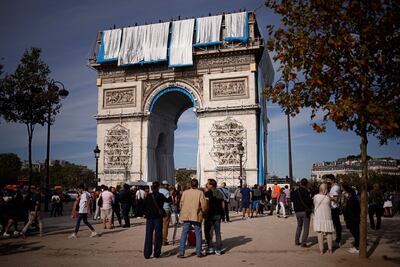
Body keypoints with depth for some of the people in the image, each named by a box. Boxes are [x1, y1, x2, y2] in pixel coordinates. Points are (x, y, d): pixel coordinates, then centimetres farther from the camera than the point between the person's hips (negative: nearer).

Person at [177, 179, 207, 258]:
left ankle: (181, 252, 3)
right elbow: (204, 205, -9)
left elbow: (181, 203, 6)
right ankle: (199, 252, 14)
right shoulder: (200, 193, -6)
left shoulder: (185, 192, 1)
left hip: (186, 216, 2)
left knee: (184, 234, 6)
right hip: (197, 216, -2)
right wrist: (203, 212, 10)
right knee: (198, 234, 10)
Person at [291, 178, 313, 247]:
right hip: (305, 211, -6)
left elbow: (292, 200, 15)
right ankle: (303, 242, -5)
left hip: (297, 211, 6)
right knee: (306, 227, -1)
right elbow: (308, 201, -21)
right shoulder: (305, 191, -14)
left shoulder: (295, 192, 6)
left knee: (299, 226, 21)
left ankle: (296, 241, 21)